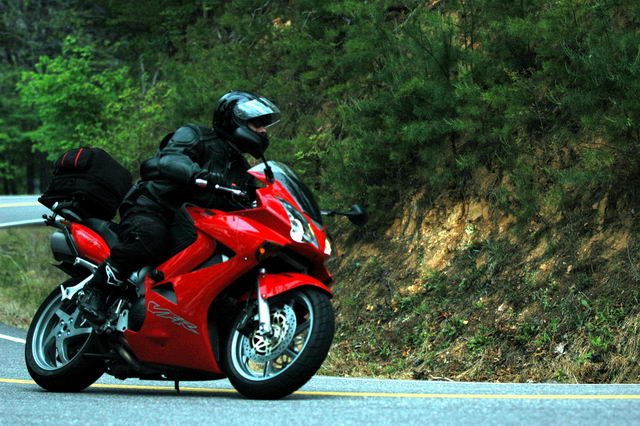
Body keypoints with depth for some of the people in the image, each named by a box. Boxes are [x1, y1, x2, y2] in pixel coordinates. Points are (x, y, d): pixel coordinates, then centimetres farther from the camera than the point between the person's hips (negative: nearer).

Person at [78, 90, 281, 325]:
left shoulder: (241, 171, 21)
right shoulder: (195, 135, -2)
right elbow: (170, 159, -22)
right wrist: (200, 175, -41)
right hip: (150, 208, -8)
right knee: (152, 241, -38)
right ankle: (94, 289, -24)